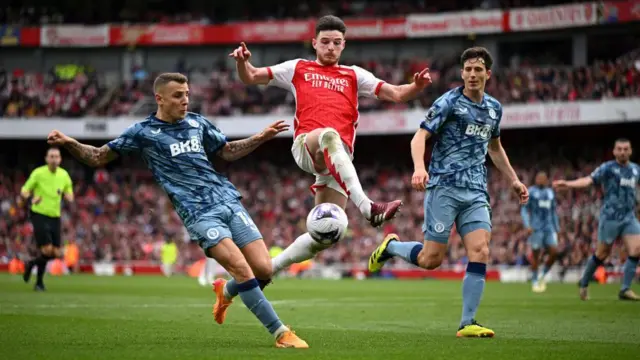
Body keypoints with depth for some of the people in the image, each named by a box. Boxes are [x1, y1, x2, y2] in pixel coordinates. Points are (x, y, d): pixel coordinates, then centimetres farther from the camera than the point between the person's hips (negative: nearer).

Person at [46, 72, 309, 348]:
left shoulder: (196, 123, 13)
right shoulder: (143, 132, 0)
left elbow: (227, 151, 27)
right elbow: (98, 158, 4)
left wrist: (262, 137, 16)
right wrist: (69, 144, -13)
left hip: (229, 201, 5)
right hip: (199, 213, -5)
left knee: (264, 269, -4)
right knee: (242, 269, -21)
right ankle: (280, 333, -12)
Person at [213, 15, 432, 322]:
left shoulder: (354, 76, 25)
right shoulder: (298, 69, 21)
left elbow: (396, 94, 16)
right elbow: (250, 77, 20)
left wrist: (417, 86, -6)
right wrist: (242, 61, -3)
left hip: (339, 161, 3)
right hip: (305, 146, -3)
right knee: (329, 135, -41)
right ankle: (368, 207, -56)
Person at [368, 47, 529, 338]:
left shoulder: (494, 108, 14)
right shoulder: (449, 102, -5)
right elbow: (419, 137, -11)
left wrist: (514, 180, 28)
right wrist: (419, 168, -29)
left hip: (476, 193, 5)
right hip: (444, 186, -5)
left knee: (480, 252, -12)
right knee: (431, 259, -7)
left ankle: (467, 323, -7)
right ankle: (390, 246, 24)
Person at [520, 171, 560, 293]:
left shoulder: (550, 192, 16)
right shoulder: (531, 192, 0)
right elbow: (524, 209, -3)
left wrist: (557, 228, 18)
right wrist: (527, 225, -15)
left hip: (549, 227, 4)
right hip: (536, 228, -4)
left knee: (554, 252, -8)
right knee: (536, 254, -2)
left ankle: (543, 275, 13)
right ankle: (535, 281, 9)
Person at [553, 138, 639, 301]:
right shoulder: (608, 168, -8)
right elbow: (589, 180, -22)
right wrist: (568, 184, -38)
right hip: (610, 217, -5)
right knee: (602, 253, 1)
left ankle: (625, 289, -6)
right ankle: (584, 284, 22)